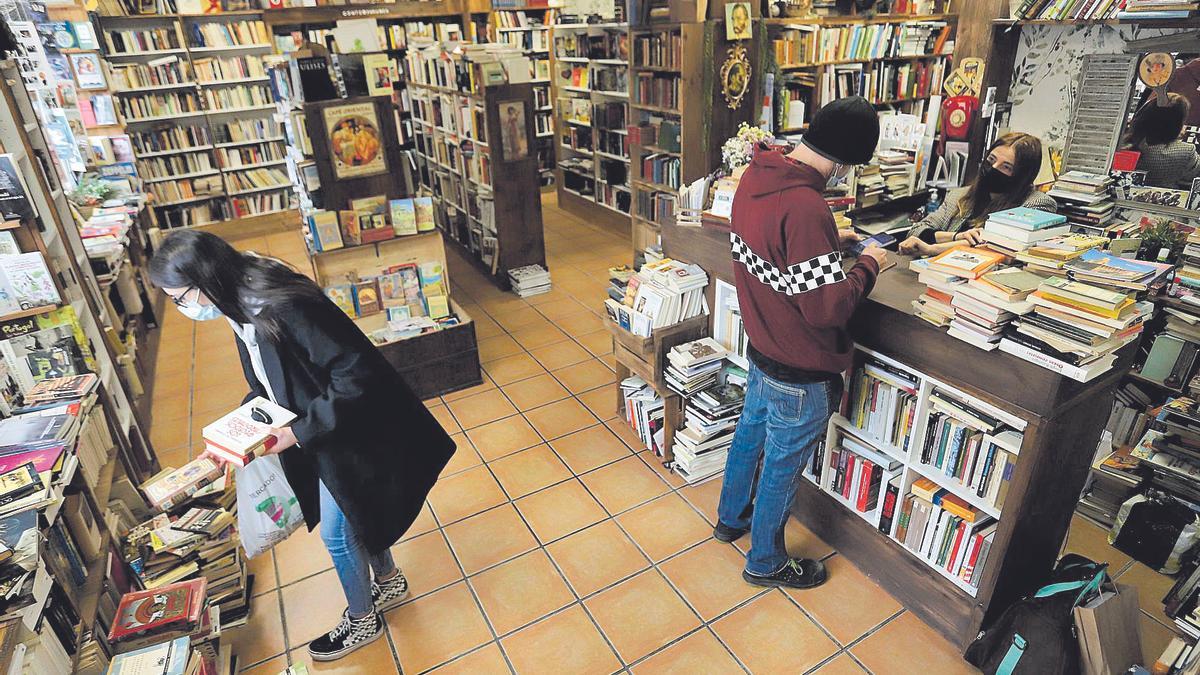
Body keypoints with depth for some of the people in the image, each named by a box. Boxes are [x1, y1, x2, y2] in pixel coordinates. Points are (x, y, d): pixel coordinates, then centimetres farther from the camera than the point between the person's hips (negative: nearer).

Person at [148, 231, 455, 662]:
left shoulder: (286, 308, -31)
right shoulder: (243, 308, -1)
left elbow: (356, 375, -31)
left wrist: (300, 431, -26)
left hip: (349, 435, -8)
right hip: (319, 432, 8)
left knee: (337, 533, 10)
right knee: (358, 514, 25)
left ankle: (362, 621, 35)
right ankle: (389, 582, 50)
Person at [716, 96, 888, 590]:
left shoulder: (756, 176, -4)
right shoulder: (806, 209, -33)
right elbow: (828, 308, -28)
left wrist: (830, 241, 7)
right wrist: (868, 264, -13)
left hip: (761, 346, 8)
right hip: (800, 371, -8)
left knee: (750, 433, 26)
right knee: (782, 465, 12)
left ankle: (731, 518, 51)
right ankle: (766, 562, 36)